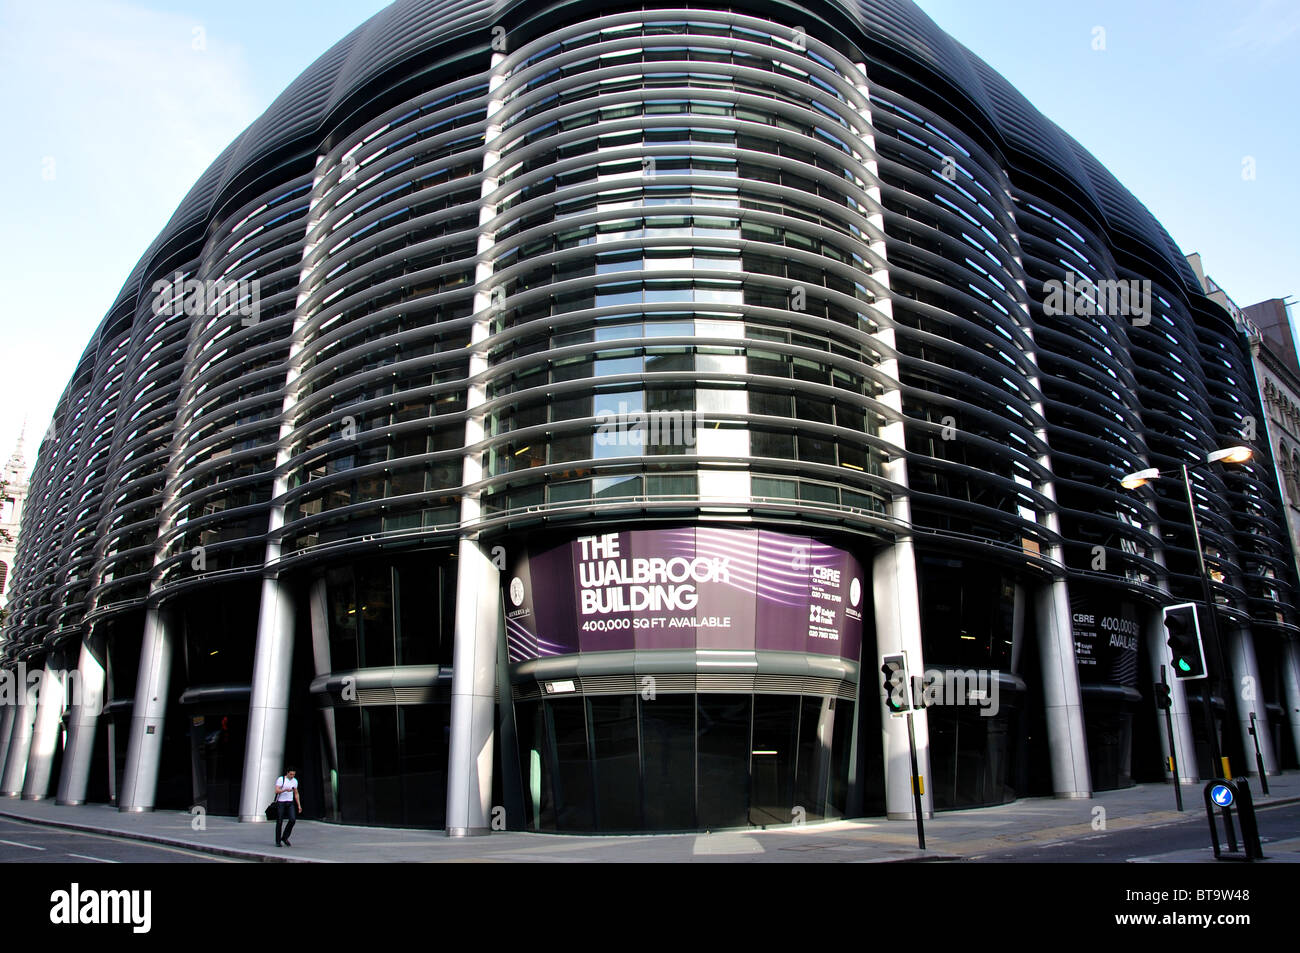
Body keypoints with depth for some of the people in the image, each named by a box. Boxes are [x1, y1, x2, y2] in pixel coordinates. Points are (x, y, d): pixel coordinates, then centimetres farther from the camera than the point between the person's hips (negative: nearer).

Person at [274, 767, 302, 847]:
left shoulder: (295, 781, 7)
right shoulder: (280, 779, -9)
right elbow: (277, 791, -20)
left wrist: (299, 805, 9)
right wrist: (285, 789, -38)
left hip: (290, 803, 4)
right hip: (280, 802, -4)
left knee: (293, 819, -12)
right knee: (279, 822, -1)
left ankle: (285, 837, 5)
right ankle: (278, 841, 12)